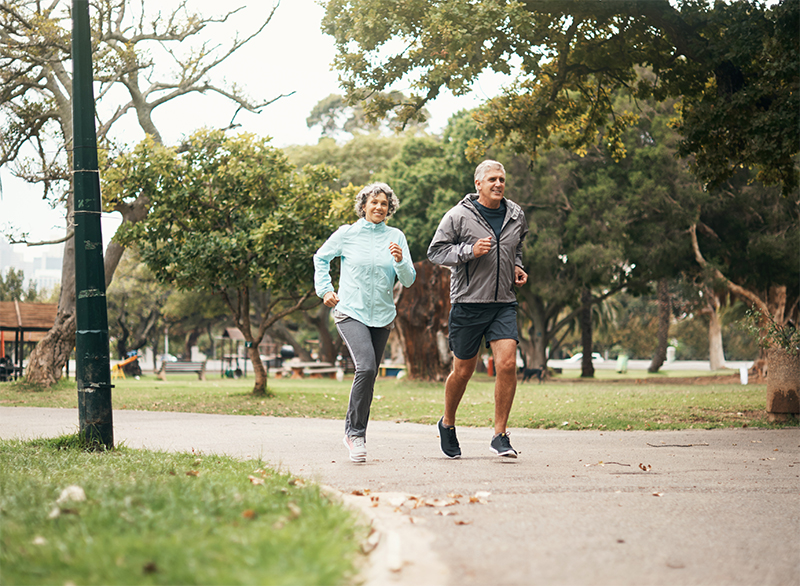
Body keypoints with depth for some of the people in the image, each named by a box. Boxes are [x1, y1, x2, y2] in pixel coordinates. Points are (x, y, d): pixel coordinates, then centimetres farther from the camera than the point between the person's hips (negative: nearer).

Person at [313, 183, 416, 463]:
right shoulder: (347, 234, 0)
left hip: (382, 316, 4)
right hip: (350, 312, -3)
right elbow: (321, 258, 16)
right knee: (366, 367, -23)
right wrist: (325, 290, 6)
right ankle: (356, 431, -11)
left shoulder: (396, 237, 5)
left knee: (368, 377, 8)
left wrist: (400, 261, -17)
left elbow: (409, 280, 2)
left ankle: (353, 433, 24)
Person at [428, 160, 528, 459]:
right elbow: (435, 251, -5)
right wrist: (469, 251, -18)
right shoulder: (459, 216, -6)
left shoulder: (516, 215, 9)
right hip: (468, 302, -3)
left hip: (504, 303, 3)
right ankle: (447, 423, 32)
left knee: (507, 364, -12)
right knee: (463, 371, 6)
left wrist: (517, 266, 9)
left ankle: (500, 436, -2)